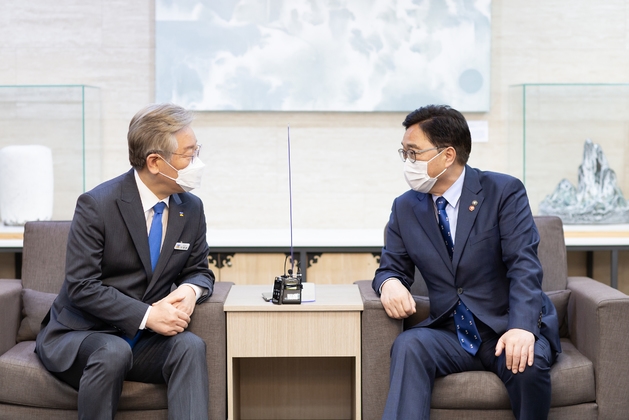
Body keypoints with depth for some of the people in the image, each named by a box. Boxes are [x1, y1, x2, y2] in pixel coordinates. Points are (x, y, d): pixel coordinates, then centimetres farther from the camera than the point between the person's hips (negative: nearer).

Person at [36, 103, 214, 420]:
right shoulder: (96, 205, -14)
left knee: (190, 345, -27)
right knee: (113, 352, -36)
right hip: (81, 336, -4)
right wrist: (146, 315, -26)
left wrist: (191, 290, -14)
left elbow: (199, 271, 12)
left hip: (147, 341, 4)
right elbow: (81, 287, -17)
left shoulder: (191, 209, 2)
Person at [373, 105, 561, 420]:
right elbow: (392, 267, 12)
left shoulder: (504, 192, -5)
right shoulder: (405, 208, 8)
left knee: (527, 364, -33)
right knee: (409, 344, -28)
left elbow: (524, 266, -13)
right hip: (451, 334, 3)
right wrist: (390, 282, -15)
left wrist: (522, 328, -30)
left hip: (509, 330, -2)